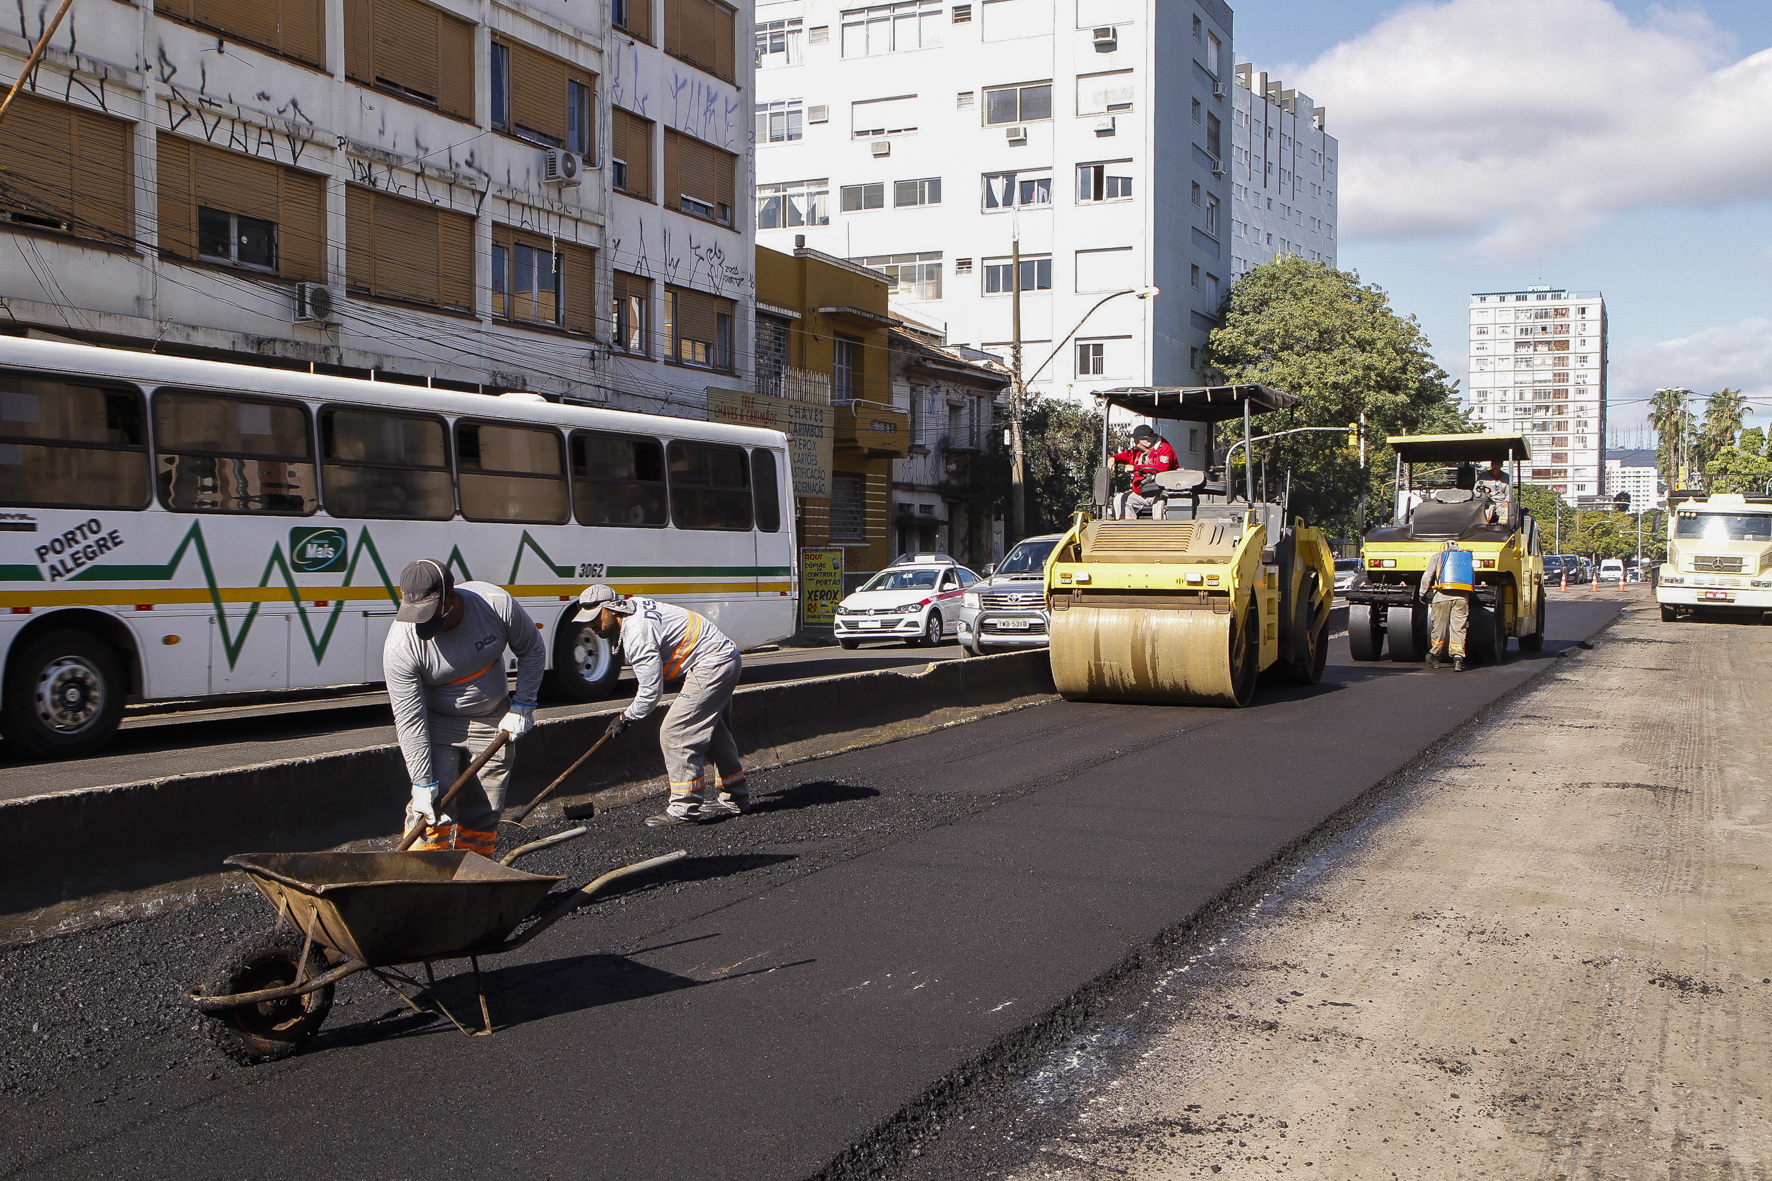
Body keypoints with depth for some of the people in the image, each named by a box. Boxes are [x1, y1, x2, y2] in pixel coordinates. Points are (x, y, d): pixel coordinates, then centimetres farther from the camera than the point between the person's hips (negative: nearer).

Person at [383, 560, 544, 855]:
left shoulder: (496, 605, -23)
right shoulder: (400, 646, -27)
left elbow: (532, 650, -3)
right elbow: (410, 720, -22)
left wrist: (522, 705, -7)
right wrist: (422, 783, -22)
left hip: (492, 722, 2)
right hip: (435, 724, -2)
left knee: (482, 816, 4)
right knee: (432, 812, -15)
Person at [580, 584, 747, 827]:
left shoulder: (638, 633, -23)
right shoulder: (634, 606, 7)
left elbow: (651, 689, -20)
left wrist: (626, 717, -6)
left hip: (711, 665, -11)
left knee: (675, 732, -10)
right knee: (712, 731, 21)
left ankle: (685, 808, -6)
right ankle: (734, 798, 34)